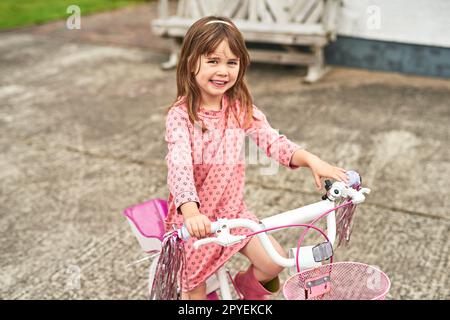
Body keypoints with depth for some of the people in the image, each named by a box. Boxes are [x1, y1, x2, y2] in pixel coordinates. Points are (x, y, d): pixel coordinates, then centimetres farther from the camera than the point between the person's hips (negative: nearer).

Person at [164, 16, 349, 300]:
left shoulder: (241, 108, -3)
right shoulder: (181, 114, -19)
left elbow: (273, 141, -12)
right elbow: (179, 165, -32)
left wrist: (312, 160, -29)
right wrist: (191, 212, -48)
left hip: (233, 210, 4)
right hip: (194, 217, -4)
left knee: (275, 261, -8)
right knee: (195, 292, 5)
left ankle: (247, 283, 25)